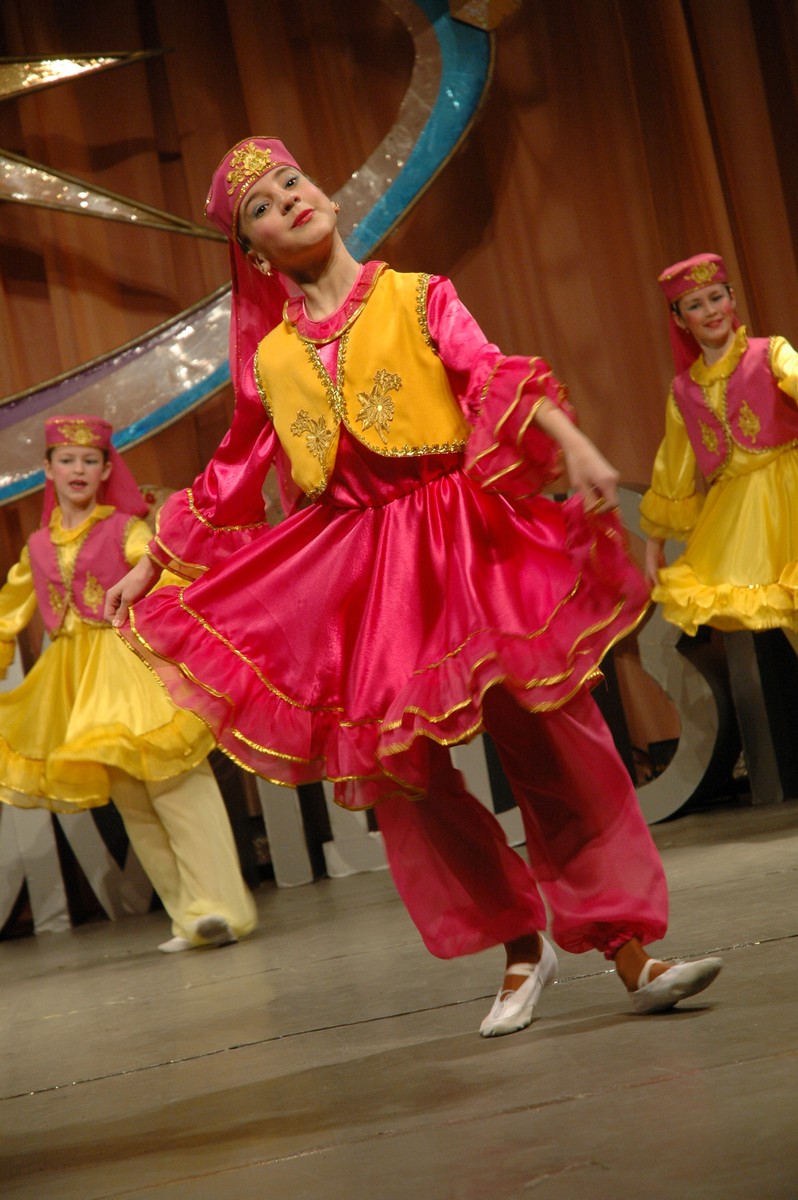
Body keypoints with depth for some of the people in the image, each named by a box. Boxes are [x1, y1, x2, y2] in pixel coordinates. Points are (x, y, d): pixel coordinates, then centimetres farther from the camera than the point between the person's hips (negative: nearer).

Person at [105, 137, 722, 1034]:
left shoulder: (417, 296, 5)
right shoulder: (271, 356, 13)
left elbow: (493, 374, -9)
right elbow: (232, 473, 20)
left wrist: (574, 444, -27)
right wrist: (149, 566, 21)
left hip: (459, 542, -3)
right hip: (349, 576, 3)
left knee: (552, 740, -7)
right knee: (394, 767, 0)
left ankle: (630, 949, 0)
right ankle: (522, 945, 16)